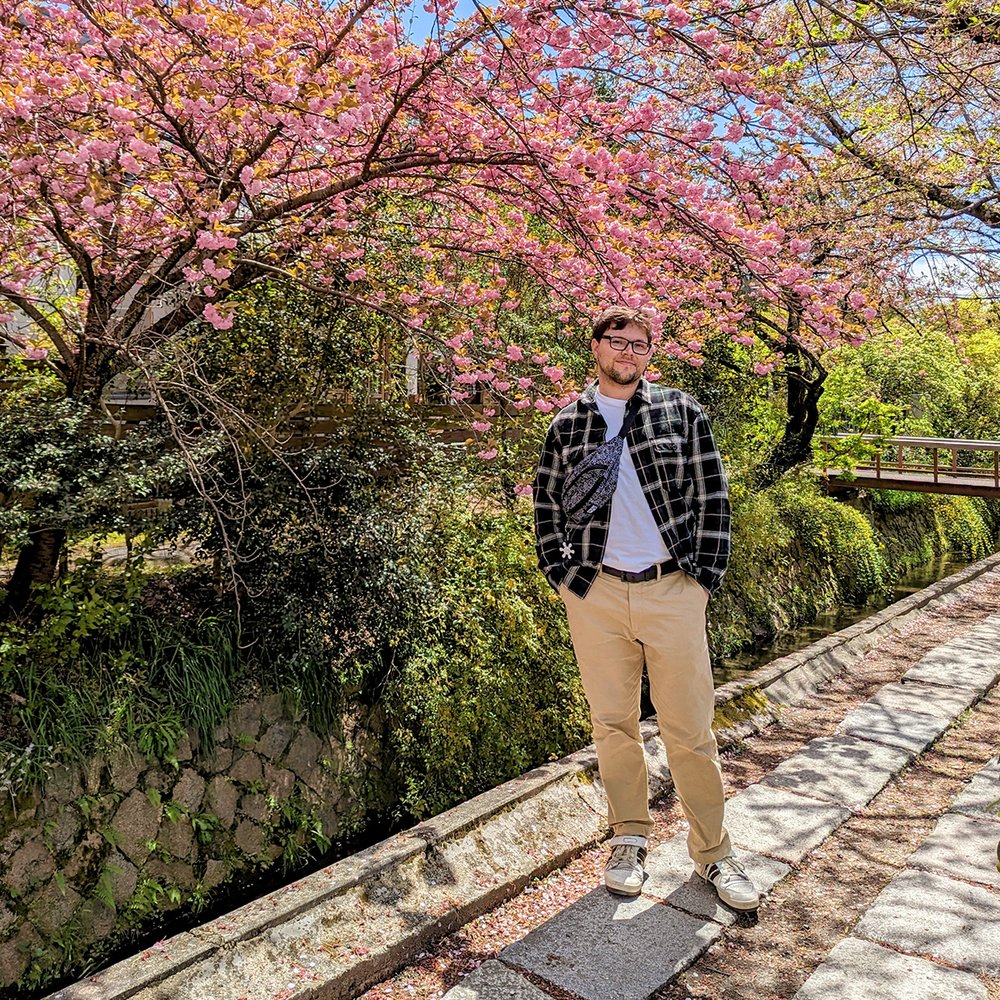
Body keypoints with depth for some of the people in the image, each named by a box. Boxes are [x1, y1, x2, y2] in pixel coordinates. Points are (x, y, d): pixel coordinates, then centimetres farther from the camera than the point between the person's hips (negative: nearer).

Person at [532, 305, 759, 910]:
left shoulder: (682, 413, 5)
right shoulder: (567, 424, 8)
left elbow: (713, 500, 3)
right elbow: (547, 507, 12)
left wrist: (704, 579, -3)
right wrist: (563, 576, 3)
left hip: (673, 590, -1)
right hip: (596, 594, 2)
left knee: (691, 730, 5)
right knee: (614, 724, 12)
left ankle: (713, 851, 23)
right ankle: (630, 840, 30)